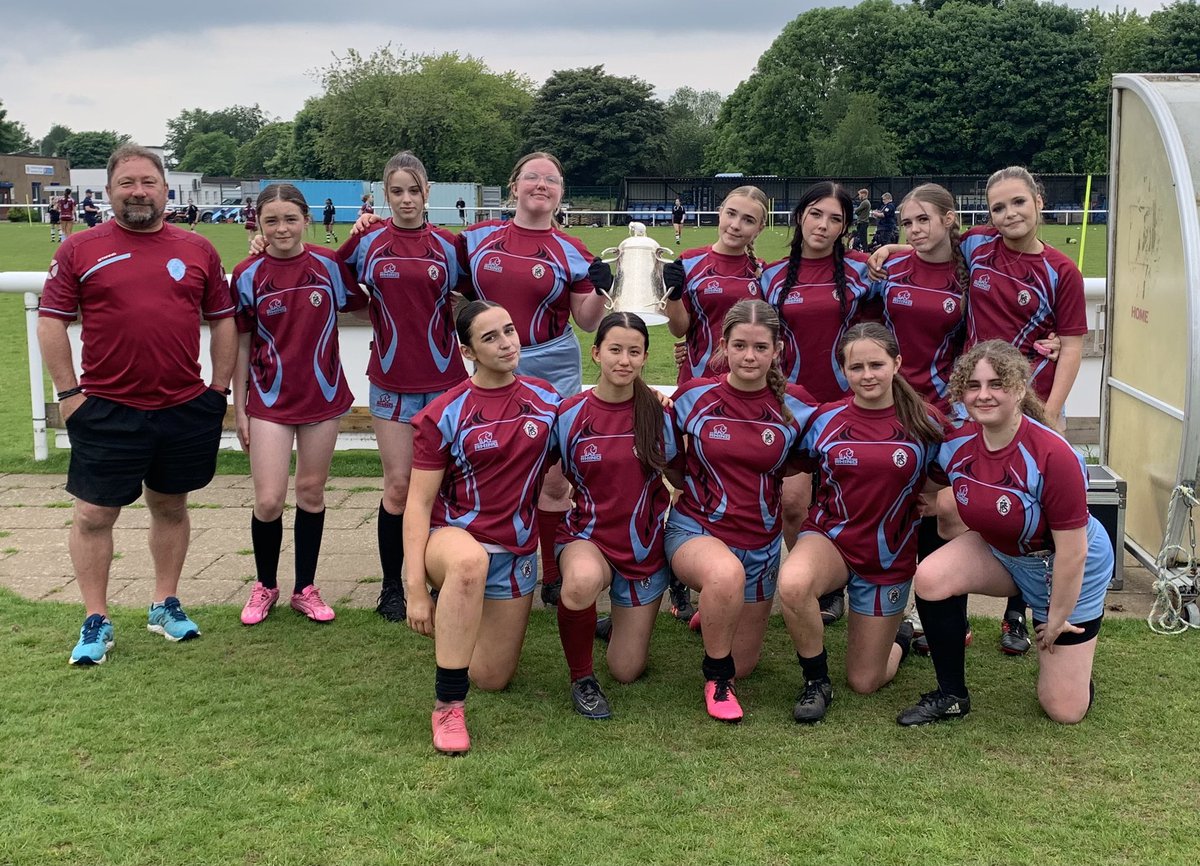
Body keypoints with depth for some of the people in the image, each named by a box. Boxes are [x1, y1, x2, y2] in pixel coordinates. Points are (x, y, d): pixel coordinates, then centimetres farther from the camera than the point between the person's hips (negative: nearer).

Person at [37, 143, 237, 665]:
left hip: (185, 408, 2)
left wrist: (220, 388, 5)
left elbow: (223, 320, 10)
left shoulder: (198, 250, 6)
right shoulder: (81, 250, 0)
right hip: (106, 411, -2)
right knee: (94, 514, 2)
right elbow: (51, 323, 0)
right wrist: (68, 392, -6)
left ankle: (165, 604, 29)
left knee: (170, 506, 14)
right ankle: (96, 622, 14)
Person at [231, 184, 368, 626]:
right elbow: (241, 344, 1)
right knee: (268, 501, -4)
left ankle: (305, 588, 23)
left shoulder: (329, 265, -3)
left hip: (323, 395, 1)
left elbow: (360, 304, 13)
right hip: (270, 399, -1)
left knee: (311, 493, 10)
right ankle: (265, 586, 19)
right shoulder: (248, 275, -5)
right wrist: (239, 408, 1)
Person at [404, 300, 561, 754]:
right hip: (454, 535, -4)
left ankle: (459, 618, 39)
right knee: (469, 561, -43)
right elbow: (418, 502, -13)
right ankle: (447, 705, -31)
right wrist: (416, 588, -19)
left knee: (492, 680, 6)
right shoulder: (444, 415, -11)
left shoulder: (545, 399, 0)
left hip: (517, 552, 4)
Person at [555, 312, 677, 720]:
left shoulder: (660, 413, -6)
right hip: (587, 537, -2)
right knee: (583, 580, -40)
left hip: (644, 546, 2)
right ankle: (581, 678, -13)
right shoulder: (571, 414, -10)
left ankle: (626, 621, 41)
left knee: (626, 671, 5)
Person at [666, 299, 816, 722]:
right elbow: (670, 465, 6)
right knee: (726, 574, -40)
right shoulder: (693, 396, -8)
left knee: (742, 665, 14)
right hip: (695, 531, -3)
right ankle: (716, 679, -14)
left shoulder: (795, 403, -6)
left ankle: (714, 612, 48)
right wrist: (693, 485, -7)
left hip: (761, 542, 3)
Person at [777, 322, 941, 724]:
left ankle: (899, 637, 43)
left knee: (864, 683, 7)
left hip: (890, 558, 0)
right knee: (792, 583, -37)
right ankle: (816, 681, -11)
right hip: (831, 537, 0)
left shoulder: (924, 423, -8)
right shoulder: (826, 419, -7)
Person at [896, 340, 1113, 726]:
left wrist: (1057, 620, -16)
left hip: (1068, 572, -4)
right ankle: (951, 696, -7)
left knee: (1065, 710, 0)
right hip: (997, 551, 4)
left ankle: (1076, 650, 35)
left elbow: (1071, 551, -25)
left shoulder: (1053, 456, -34)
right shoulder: (955, 443, -17)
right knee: (930, 577, -27)